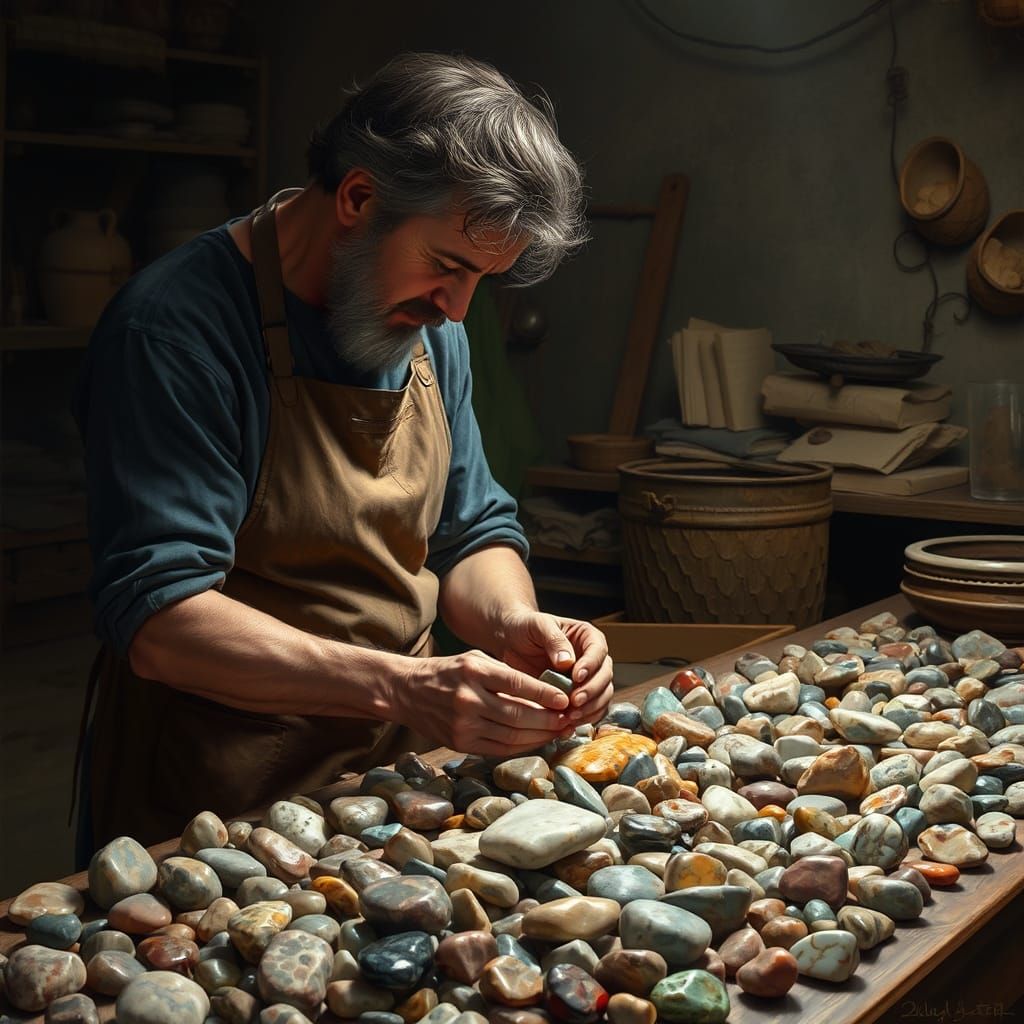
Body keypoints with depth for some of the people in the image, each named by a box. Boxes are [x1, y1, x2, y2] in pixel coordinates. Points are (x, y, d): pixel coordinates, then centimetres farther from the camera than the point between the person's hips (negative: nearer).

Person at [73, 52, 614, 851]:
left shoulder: (430, 333, 8)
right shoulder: (175, 329, -17)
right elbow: (158, 619, -23)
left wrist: (514, 626, -7)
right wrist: (407, 689, -32)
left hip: (401, 773, 6)